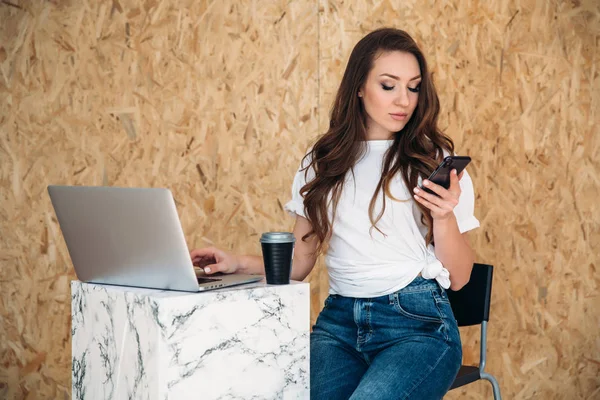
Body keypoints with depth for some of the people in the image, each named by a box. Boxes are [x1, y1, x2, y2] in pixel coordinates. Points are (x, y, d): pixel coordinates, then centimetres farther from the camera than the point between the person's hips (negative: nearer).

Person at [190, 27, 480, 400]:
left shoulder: (435, 163, 6)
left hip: (418, 325, -1)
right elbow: (299, 263, 16)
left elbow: (459, 278, 5)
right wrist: (239, 263, -1)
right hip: (339, 322, 2)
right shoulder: (322, 164, 13)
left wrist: (445, 217, -12)